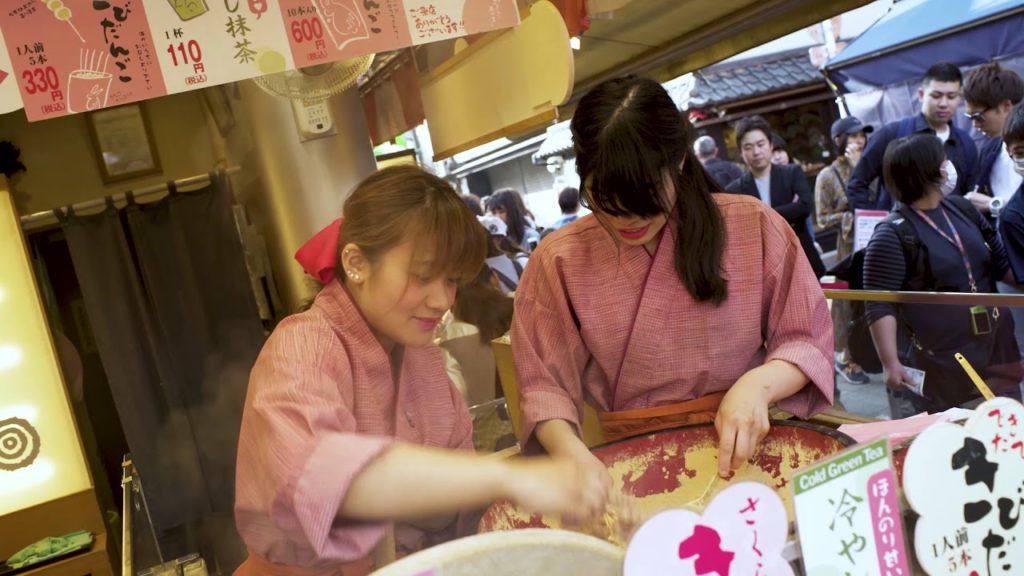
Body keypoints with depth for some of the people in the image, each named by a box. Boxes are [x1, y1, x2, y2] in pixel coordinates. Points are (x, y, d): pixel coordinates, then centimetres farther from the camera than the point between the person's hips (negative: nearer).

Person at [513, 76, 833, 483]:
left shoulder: (752, 228, -3)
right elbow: (544, 385, -4)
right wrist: (572, 452, -24)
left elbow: (807, 342, 1)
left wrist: (758, 384, -19)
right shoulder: (558, 262, -4)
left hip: (742, 451, 0)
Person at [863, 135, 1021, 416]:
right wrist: (890, 363, -22)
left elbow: (1002, 262, 19)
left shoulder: (962, 208, 7)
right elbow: (880, 306, -18)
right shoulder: (892, 235, -15)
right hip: (939, 365, -7)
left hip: (995, 350, 7)